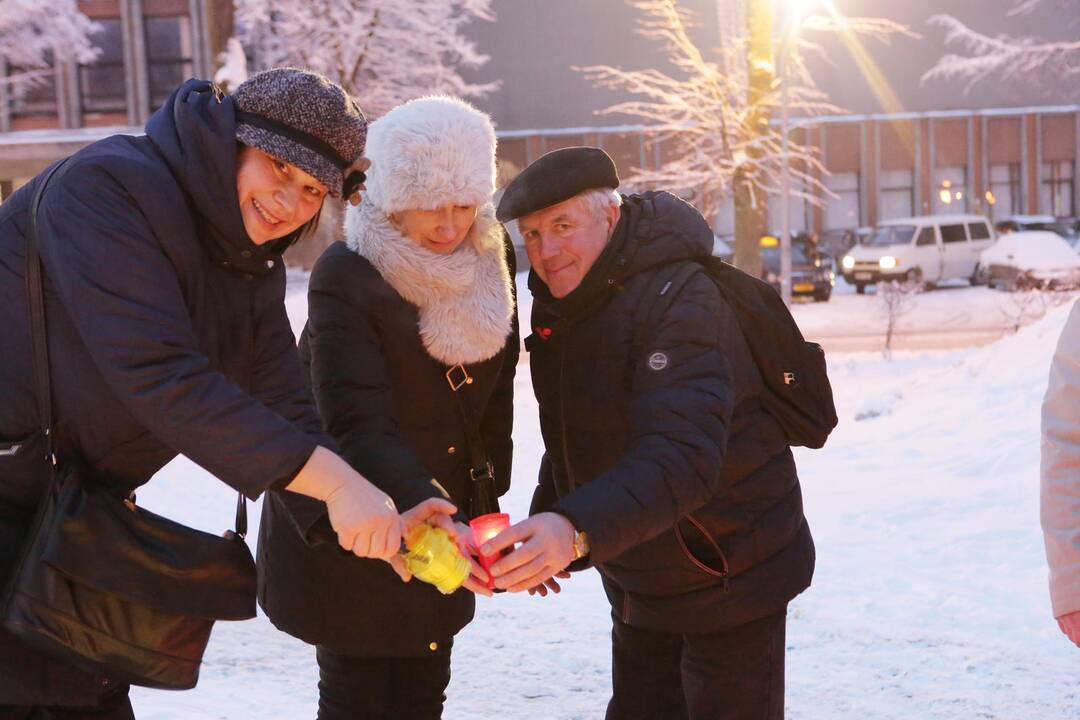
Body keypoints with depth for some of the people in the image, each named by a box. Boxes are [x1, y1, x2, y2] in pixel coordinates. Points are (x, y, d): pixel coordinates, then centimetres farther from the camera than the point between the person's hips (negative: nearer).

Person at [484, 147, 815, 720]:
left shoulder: (681, 302, -27)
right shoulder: (557, 303, 0)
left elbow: (680, 456, -41)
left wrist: (577, 531, -54)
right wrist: (544, 532, 7)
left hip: (730, 579, -8)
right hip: (640, 582, 8)